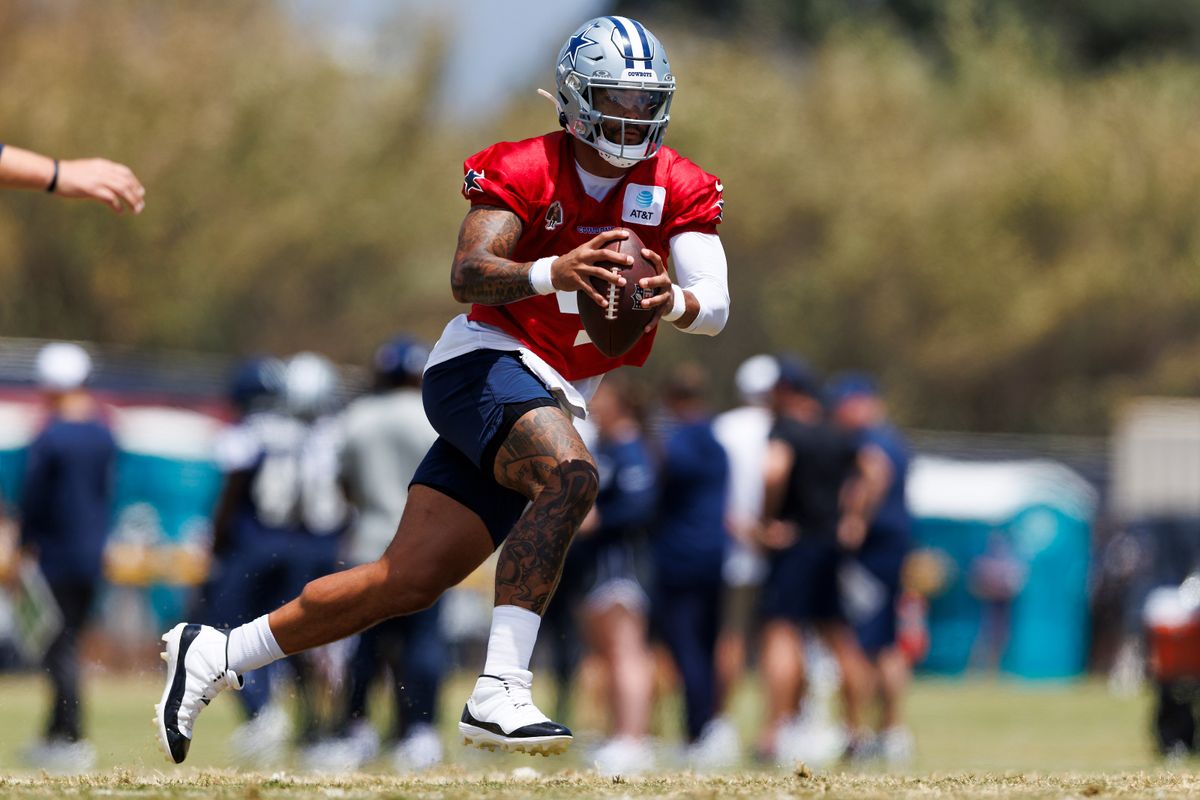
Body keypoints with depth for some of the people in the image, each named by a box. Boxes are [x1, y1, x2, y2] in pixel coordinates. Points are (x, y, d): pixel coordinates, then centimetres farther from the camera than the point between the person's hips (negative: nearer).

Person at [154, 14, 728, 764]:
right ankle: (498, 694, -40)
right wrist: (549, 273, -43)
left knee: (407, 583, 3)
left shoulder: (677, 188, 3)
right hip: (485, 364, -6)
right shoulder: (524, 171, -10)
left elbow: (716, 306, -6)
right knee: (570, 474, -36)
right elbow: (468, 275, -24)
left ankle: (214, 655, 18)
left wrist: (674, 301, -30)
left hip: (548, 398, 6)